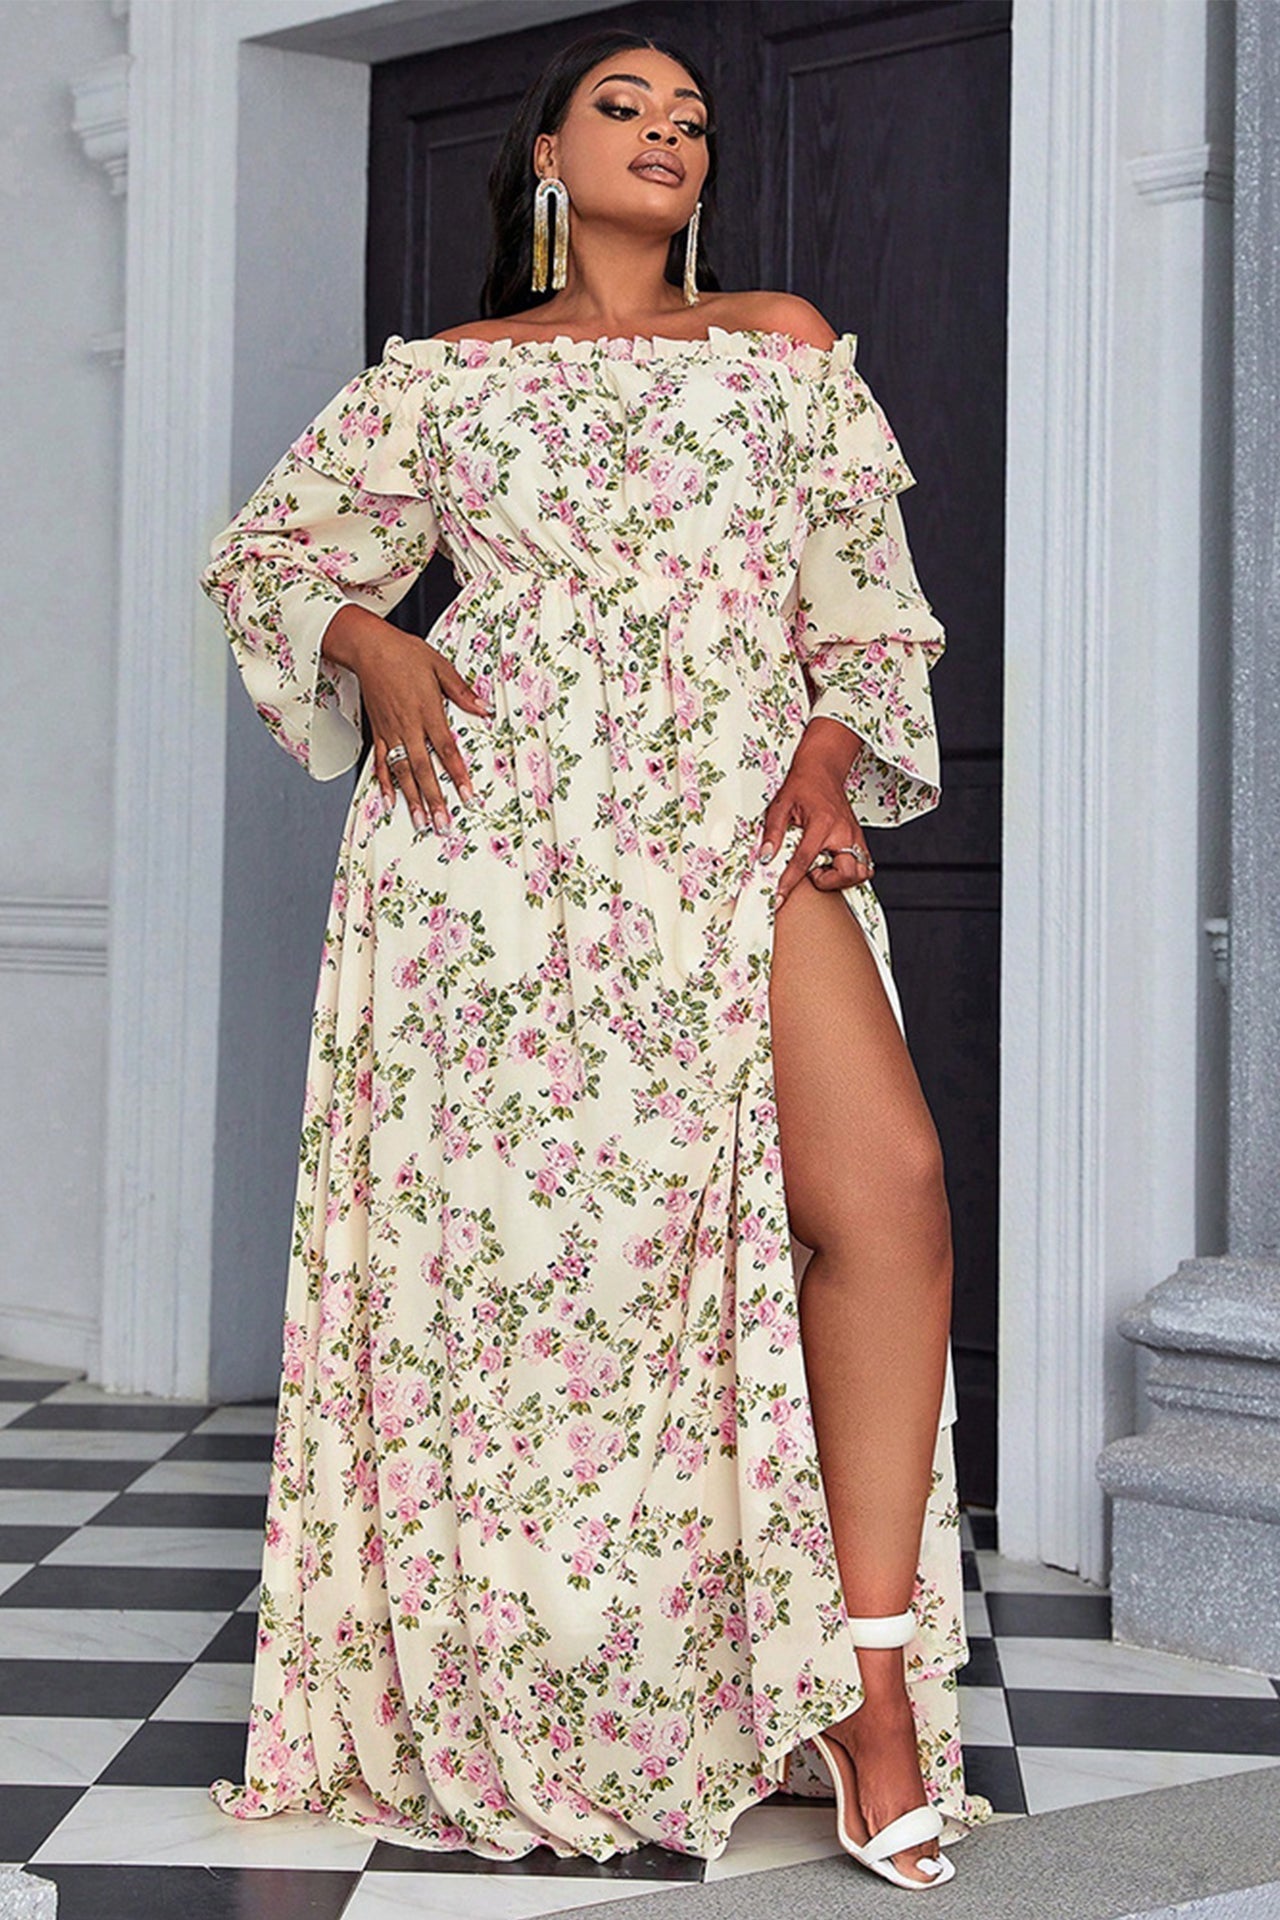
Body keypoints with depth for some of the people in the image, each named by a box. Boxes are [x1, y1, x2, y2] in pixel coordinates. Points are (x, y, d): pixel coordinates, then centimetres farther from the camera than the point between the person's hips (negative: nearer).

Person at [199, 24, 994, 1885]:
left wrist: (831, 751, 0)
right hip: (497, 817, 0)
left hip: (745, 824, 1)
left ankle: (869, 1681, -14)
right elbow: (268, 554, 19)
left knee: (887, 1185, -19)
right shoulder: (447, 375, 18)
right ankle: (492, 1700, 13)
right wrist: (376, 648, -1)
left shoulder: (784, 343, 21)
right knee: (505, 1214, -2)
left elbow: (864, 590, 18)